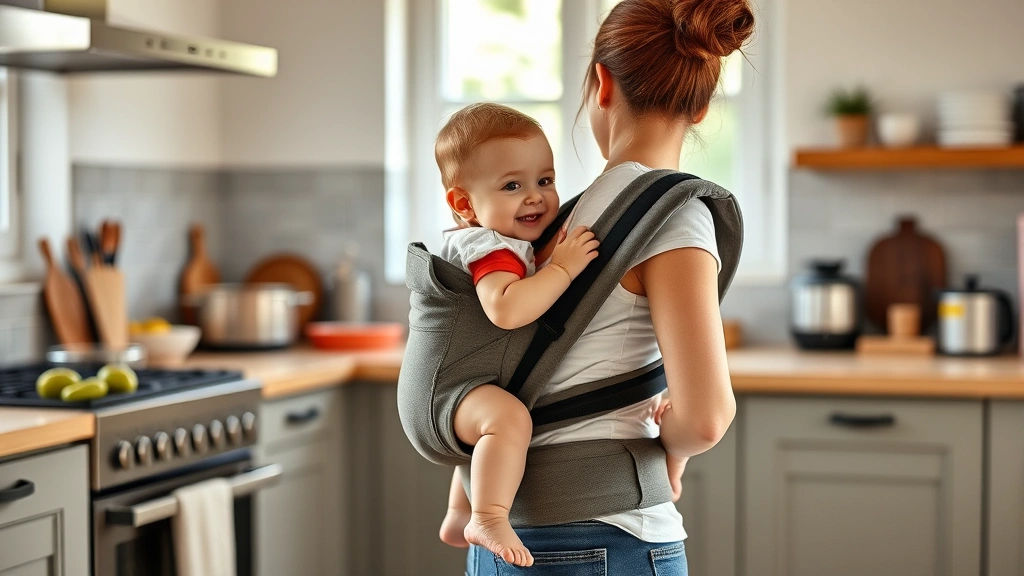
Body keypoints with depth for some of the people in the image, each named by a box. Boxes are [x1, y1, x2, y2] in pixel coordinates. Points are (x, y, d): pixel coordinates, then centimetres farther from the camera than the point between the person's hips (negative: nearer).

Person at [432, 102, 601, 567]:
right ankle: (488, 520, -41)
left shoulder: (515, 241, 9)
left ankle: (458, 518, 54)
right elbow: (506, 309, -42)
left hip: (473, 386, 11)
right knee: (507, 416, -40)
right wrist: (562, 268, -37)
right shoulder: (491, 249, -23)